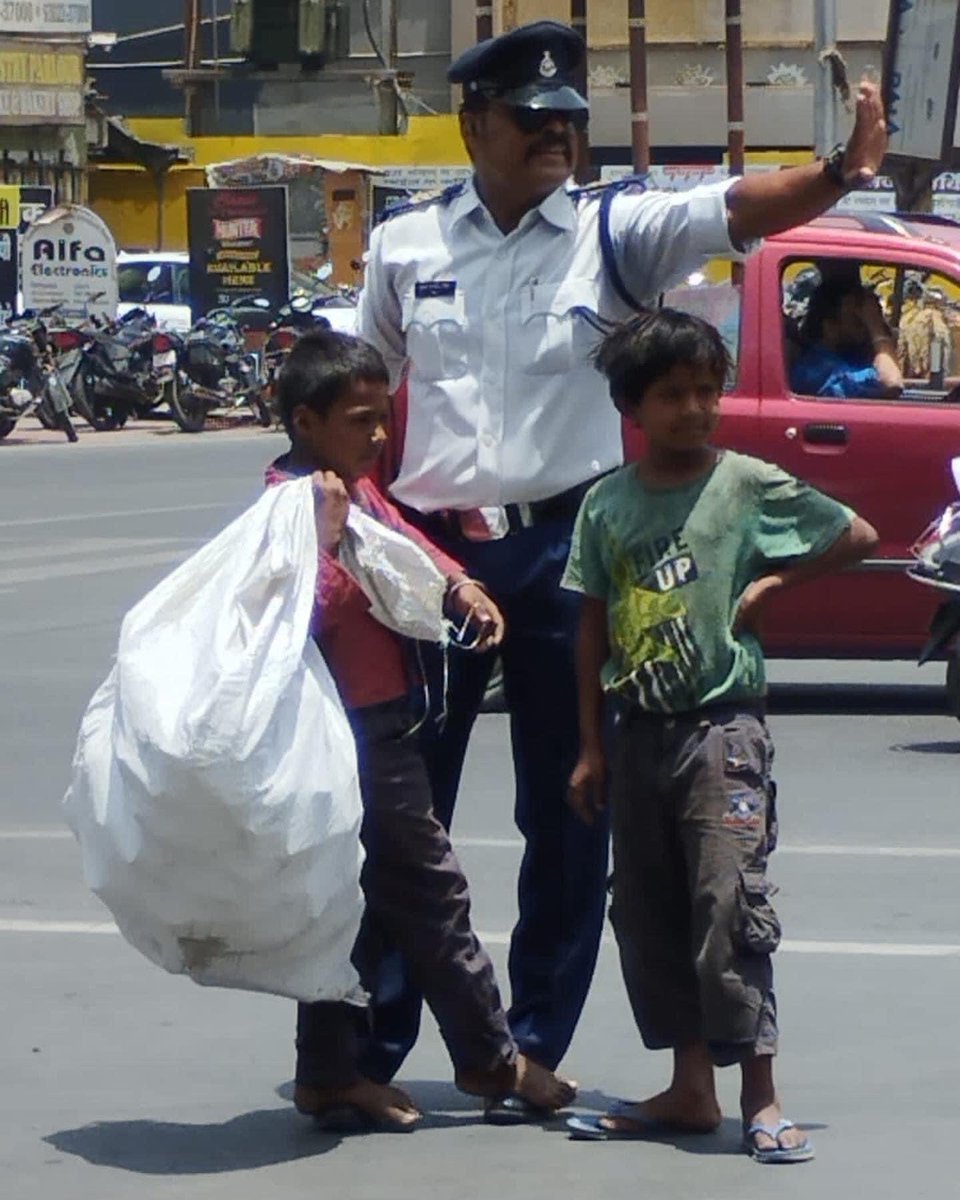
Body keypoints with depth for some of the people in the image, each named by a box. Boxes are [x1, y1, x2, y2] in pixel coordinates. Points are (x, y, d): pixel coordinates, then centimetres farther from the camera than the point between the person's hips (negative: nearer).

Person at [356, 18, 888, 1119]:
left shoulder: (613, 233, 0)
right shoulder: (405, 246, 6)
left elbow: (732, 210, -16)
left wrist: (838, 174, -33)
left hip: (563, 544, -1)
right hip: (431, 544, 1)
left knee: (564, 817, 5)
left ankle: (535, 1050, 16)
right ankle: (375, 1039, 15)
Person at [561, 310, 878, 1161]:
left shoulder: (749, 485, -4)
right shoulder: (608, 503, 7)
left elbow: (858, 536, 3)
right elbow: (595, 627, 11)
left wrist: (773, 584, -4)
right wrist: (592, 746, 10)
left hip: (722, 727, -5)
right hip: (640, 732, 5)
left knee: (731, 908, -11)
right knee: (650, 915, 8)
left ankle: (761, 1099, -8)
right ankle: (690, 1089, 18)